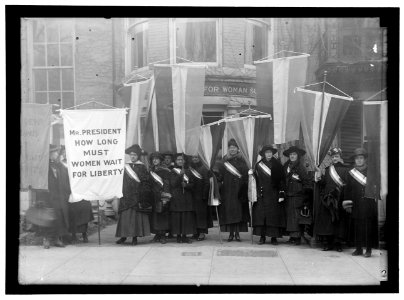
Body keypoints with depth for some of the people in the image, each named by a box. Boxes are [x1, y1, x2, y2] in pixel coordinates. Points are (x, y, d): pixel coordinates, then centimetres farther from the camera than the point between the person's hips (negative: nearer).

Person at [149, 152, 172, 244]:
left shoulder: (165, 171, -2)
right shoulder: (150, 171, 15)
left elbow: (167, 184, -8)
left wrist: (165, 197, -17)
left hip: (161, 197, -5)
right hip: (153, 197, 5)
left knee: (162, 215, -5)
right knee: (154, 215, 3)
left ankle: (162, 235, -2)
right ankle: (157, 235, 8)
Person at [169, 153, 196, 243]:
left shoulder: (188, 172, 13)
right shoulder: (173, 172, 4)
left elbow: (192, 184, 9)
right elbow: (173, 184, -10)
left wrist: (186, 185, -11)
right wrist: (180, 175, -20)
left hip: (187, 198, 3)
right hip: (176, 198, -3)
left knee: (187, 217, -1)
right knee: (177, 217, -5)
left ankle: (184, 236, 4)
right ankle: (178, 236, 2)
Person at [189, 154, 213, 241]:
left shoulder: (204, 169, -2)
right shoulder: (189, 169, 12)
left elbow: (206, 183, -7)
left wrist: (204, 195, -14)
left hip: (201, 194, -5)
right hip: (192, 195, 5)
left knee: (201, 212, -6)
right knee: (195, 213, 4)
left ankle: (202, 232, -6)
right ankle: (197, 231, 9)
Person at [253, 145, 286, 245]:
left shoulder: (277, 165, 6)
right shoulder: (258, 165, 7)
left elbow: (282, 180, 3)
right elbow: (255, 181, 6)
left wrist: (281, 193, -6)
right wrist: (256, 194, -1)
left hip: (274, 194, 0)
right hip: (262, 195, 1)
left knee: (275, 215, -3)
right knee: (261, 214, -5)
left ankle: (274, 237, 2)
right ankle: (262, 236, -1)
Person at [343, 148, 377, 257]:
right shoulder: (351, 173, 11)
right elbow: (347, 190, 10)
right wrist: (347, 204, 4)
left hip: (369, 206, -1)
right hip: (356, 206, 1)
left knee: (369, 227, -3)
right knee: (357, 227, 1)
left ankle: (368, 249, 4)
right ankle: (358, 248, 10)